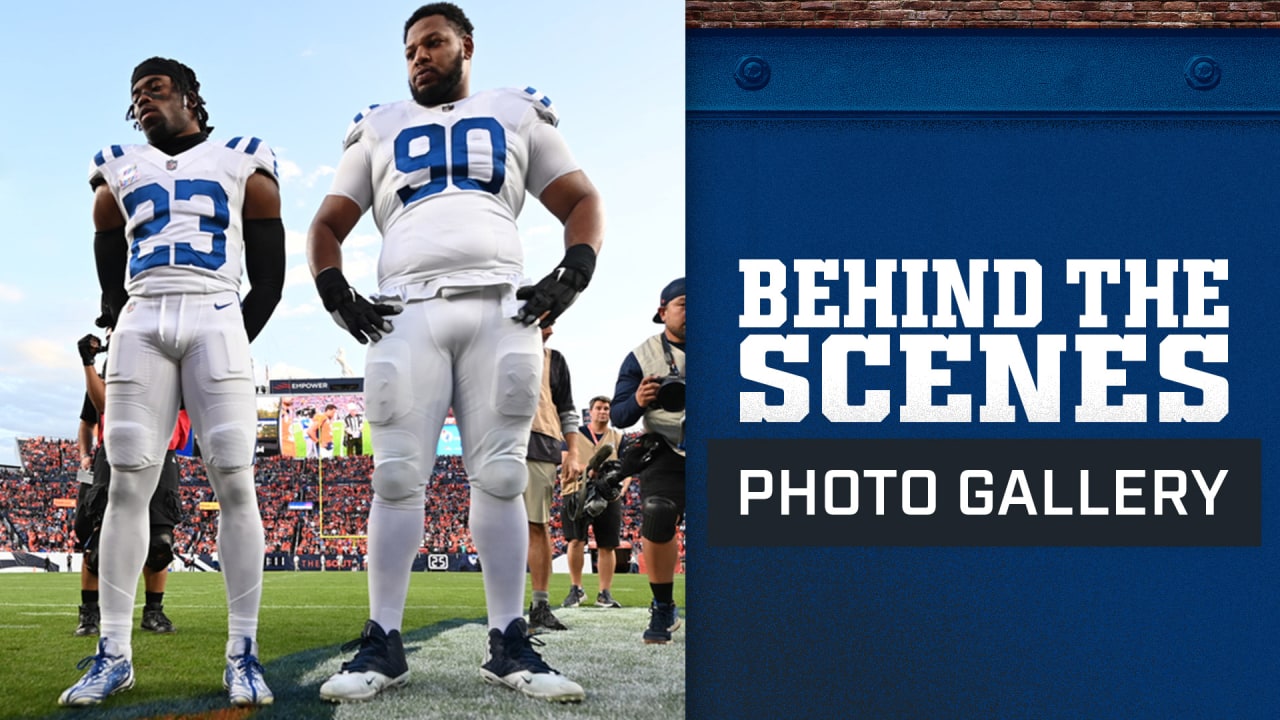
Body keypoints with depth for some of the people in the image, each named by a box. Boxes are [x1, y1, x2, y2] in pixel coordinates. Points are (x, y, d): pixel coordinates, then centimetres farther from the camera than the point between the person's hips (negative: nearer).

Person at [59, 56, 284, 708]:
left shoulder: (243, 166, 13)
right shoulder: (120, 173, 21)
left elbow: (269, 277, 10)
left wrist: (237, 342, 2)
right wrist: (126, 333, 10)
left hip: (217, 320, -2)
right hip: (140, 325, 3)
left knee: (234, 482, -10)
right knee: (127, 484, -5)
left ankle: (243, 653, -8)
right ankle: (114, 652, -1)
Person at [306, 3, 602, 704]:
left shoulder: (517, 115, 20)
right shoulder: (380, 129, 22)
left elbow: (582, 201, 16)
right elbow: (328, 224, 21)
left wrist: (574, 273, -3)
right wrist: (335, 292, 2)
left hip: (502, 308, -1)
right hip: (407, 312, 1)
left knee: (499, 477, -3)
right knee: (397, 478, -6)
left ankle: (509, 645, 2)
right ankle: (383, 645, 0)